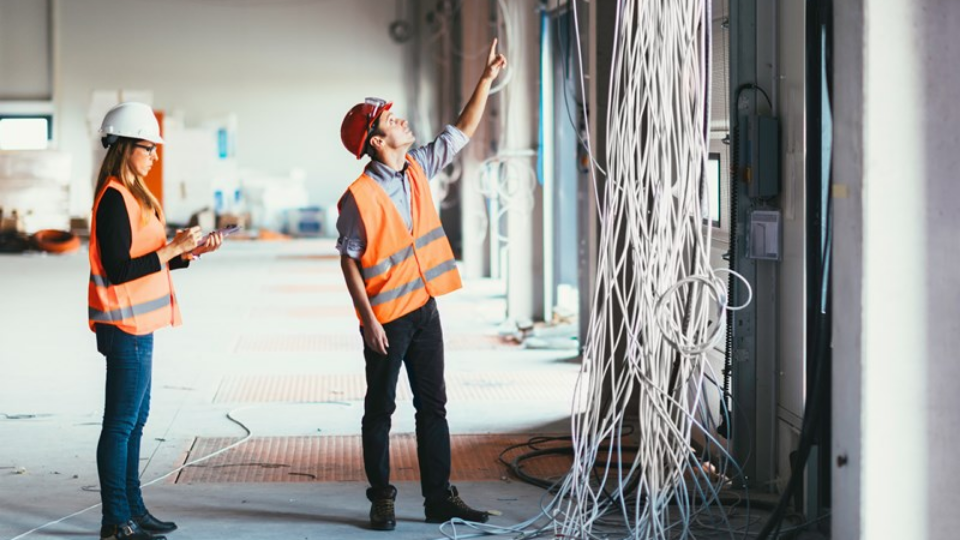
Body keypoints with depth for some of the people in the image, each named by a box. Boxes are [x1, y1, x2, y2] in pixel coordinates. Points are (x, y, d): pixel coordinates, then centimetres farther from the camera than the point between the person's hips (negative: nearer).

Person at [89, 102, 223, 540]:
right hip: (125, 327, -10)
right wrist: (173, 248, -19)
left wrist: (191, 251, 6)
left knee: (133, 421, 14)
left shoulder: (131, 195, 16)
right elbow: (118, 269, -21)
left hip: (137, 326, 10)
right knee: (121, 423, -5)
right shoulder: (114, 199, -15)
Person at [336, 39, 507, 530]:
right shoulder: (359, 197, -16)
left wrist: (486, 79, 9)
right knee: (380, 411, 5)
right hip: (387, 318, -7)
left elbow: (463, 131, 14)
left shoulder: (418, 169, 4)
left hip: (424, 310, 7)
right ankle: (381, 499, 15)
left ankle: (439, 498, 15)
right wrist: (369, 320, -17)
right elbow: (349, 261, -14)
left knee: (433, 406, 9)